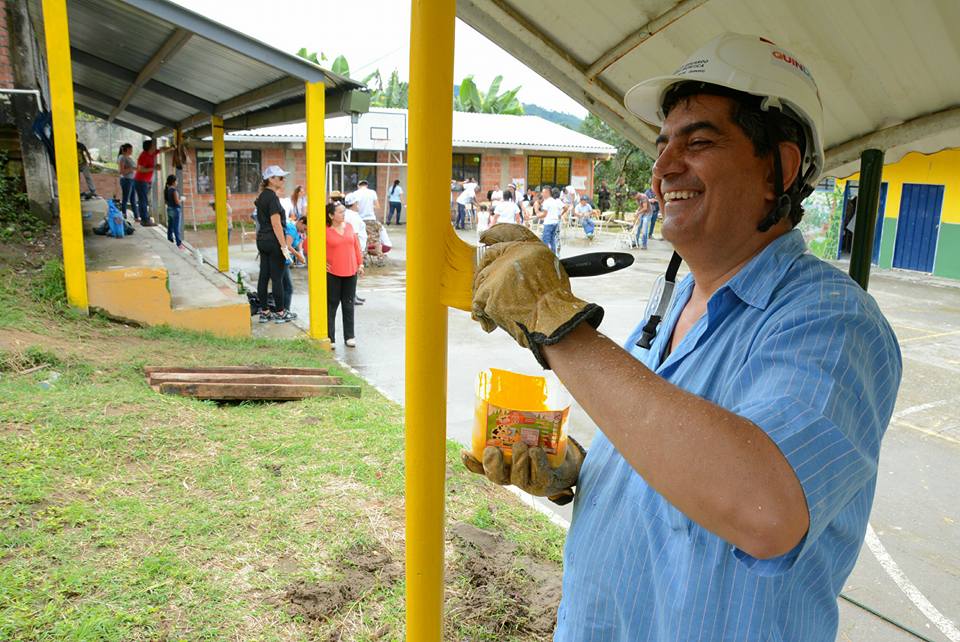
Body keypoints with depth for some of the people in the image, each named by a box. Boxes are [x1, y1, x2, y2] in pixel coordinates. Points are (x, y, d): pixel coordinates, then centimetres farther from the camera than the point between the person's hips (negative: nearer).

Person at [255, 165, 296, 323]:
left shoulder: (262, 195, 13)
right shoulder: (272, 197, -15)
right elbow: (276, 224, -19)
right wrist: (284, 246, -18)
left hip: (262, 240, 9)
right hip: (273, 241, -9)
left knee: (263, 276, 9)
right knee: (277, 278, -2)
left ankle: (264, 312, 15)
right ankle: (280, 313, 6)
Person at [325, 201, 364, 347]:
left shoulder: (349, 226, 5)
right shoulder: (325, 231, -8)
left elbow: (356, 245, 11)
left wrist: (360, 264, 10)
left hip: (351, 272, 4)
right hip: (332, 273, -4)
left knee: (348, 304, 10)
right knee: (331, 305, 4)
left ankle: (349, 336, 18)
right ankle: (330, 338, 10)